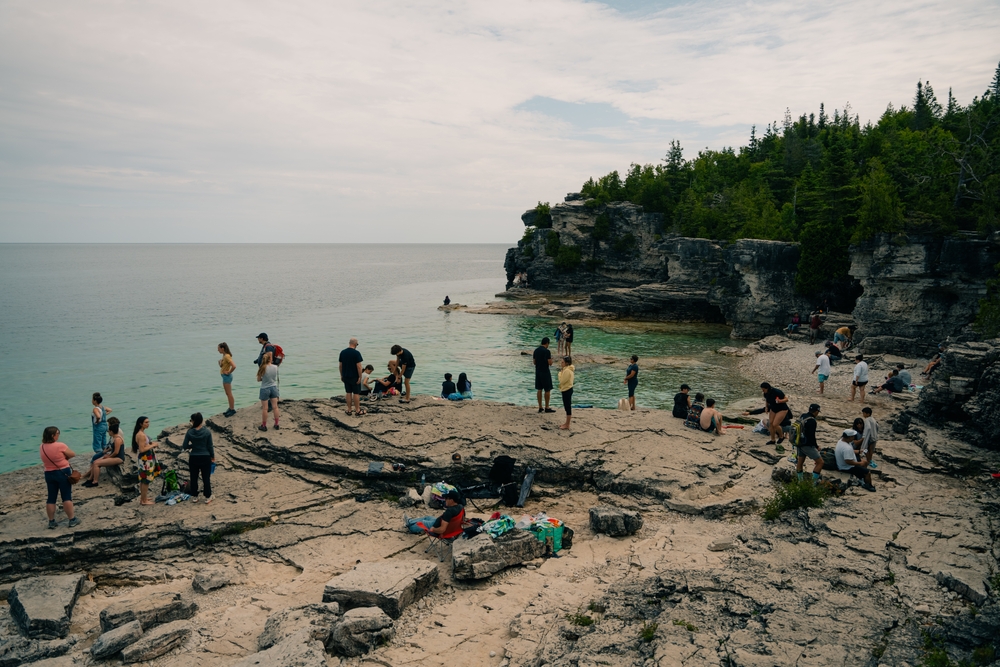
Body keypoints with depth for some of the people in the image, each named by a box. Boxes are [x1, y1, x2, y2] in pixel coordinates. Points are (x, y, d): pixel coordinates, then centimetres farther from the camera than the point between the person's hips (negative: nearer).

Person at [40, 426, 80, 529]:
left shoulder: (42, 447, 1)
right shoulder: (60, 446, -18)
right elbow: (72, 454, -7)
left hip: (49, 474, 6)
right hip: (63, 473, -5)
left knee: (51, 498, 11)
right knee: (67, 497, 0)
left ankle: (51, 521, 16)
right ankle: (72, 520, 4)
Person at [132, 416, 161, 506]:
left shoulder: (142, 433, 10)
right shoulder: (141, 435, -20)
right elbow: (142, 449, -24)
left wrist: (152, 444, 6)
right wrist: (152, 445, -15)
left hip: (147, 459, 10)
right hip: (145, 460, -10)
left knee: (143, 480, 17)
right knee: (146, 480, -1)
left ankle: (143, 498, 27)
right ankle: (144, 500, 7)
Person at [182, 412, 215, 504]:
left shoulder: (190, 432, -9)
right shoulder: (207, 431, -11)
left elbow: (184, 446, -6)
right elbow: (210, 446, -6)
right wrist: (212, 456, 9)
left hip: (193, 458, 1)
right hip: (205, 458, -1)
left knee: (194, 478, 15)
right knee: (206, 478, 8)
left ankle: (194, 497, 24)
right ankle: (207, 498, 14)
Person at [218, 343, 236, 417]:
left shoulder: (227, 356, -21)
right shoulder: (224, 356, 9)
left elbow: (234, 366, -32)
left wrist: (229, 372, -19)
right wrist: (220, 363, 5)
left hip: (227, 376, -10)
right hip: (224, 376, 10)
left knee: (229, 394, -3)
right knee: (227, 393, 15)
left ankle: (232, 409, 4)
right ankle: (231, 408, 22)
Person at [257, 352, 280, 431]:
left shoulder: (262, 368, -17)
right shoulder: (275, 367, -9)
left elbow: (258, 380, -7)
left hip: (265, 389, -3)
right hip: (273, 388, 3)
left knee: (265, 408, 6)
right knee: (275, 407, 10)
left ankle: (264, 426, 16)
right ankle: (276, 425, 19)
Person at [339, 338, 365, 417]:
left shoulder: (342, 352, 4)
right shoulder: (356, 353, -14)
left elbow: (340, 365, 8)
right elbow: (358, 366, -17)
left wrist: (341, 375, 17)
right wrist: (360, 377, -12)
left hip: (345, 376, 5)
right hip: (354, 376, -5)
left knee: (348, 393, 11)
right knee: (356, 393, 2)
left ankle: (349, 410, 14)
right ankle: (357, 410, 7)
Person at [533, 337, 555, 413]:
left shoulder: (536, 350, 6)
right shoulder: (547, 351, -15)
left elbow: (534, 362, 11)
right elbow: (550, 363, -14)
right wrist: (550, 358, 4)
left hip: (537, 372, 7)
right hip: (545, 372, -7)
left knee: (539, 390, 10)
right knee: (547, 390, 3)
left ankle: (540, 407, 13)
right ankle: (547, 408, 6)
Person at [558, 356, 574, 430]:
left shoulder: (567, 371, -21)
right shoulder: (568, 369, 12)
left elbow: (562, 381, -21)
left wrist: (560, 373, -9)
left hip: (567, 390, -11)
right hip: (567, 390, 11)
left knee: (568, 407, -3)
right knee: (567, 407, 17)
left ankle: (567, 425, 3)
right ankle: (567, 423, 27)